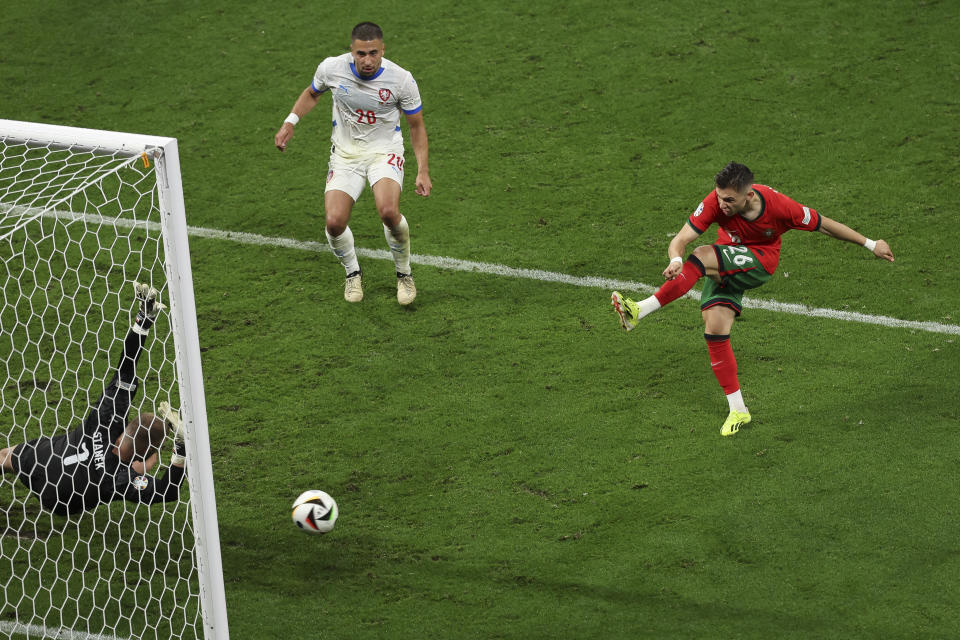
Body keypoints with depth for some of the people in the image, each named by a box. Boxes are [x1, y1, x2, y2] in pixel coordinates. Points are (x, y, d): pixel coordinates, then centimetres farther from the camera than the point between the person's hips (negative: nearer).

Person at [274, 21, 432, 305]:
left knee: (388, 212, -30)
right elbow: (312, 93, 12)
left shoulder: (401, 79, -17)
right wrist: (290, 122, -1)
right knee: (334, 222, -17)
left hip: (384, 151, -2)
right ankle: (352, 273, 16)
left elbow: (416, 125, -2)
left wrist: (423, 171, -8)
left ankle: (404, 274, -1)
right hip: (345, 153, 2)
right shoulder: (331, 68, -13)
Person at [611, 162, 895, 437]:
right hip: (725, 266, 4)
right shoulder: (716, 203, -23)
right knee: (715, 330, -10)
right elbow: (680, 240, -24)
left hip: (761, 261, -4)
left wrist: (871, 244, -3)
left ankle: (640, 311, -33)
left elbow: (825, 225, -12)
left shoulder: (779, 206, -26)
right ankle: (738, 410, 3)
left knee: (702, 257, -31)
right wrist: (675, 261, -48)